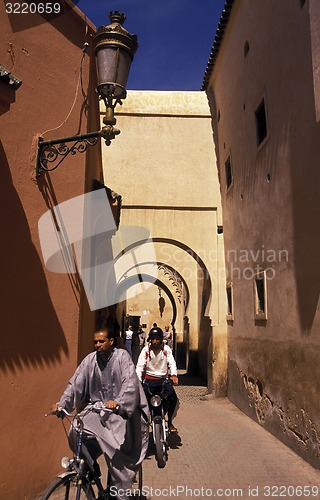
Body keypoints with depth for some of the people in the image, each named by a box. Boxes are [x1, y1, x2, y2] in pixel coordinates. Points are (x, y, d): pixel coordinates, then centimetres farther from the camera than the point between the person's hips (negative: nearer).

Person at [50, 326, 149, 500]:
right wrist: (62, 404, -20)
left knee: (116, 448, -17)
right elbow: (75, 383, -5)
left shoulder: (122, 356, -10)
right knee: (76, 433, -16)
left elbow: (130, 383, -22)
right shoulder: (90, 359, 0)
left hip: (120, 409, -4)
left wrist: (118, 402, -39)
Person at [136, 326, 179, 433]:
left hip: (163, 379, 1)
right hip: (149, 379, 0)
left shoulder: (166, 349, 0)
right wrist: (138, 380, -23)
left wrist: (174, 375, -27)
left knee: (173, 398, -14)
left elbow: (172, 363, -7)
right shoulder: (146, 350, -3)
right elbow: (140, 365, -8)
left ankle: (170, 422, 7)